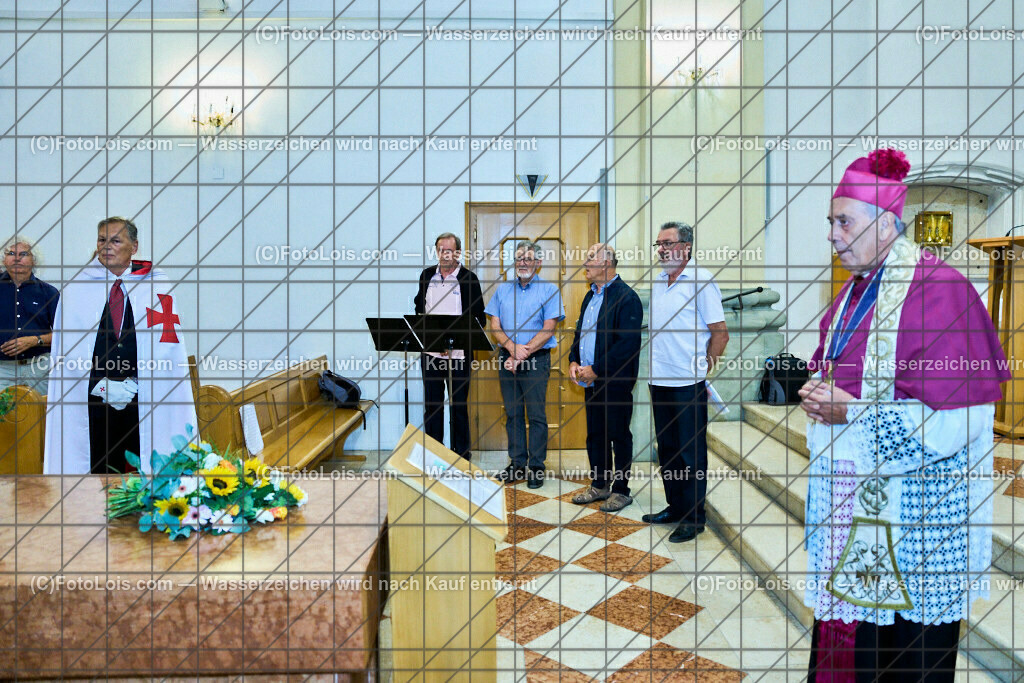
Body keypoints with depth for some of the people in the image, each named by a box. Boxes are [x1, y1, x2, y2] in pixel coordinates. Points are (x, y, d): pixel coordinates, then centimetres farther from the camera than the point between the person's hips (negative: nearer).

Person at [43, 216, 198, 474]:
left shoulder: (159, 288, 4)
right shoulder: (75, 289, 10)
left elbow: (166, 346, -3)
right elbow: (66, 349, 6)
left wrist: (133, 385, -11)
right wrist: (102, 385, -7)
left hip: (146, 399, -1)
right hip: (93, 399, 2)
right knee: (102, 467, 5)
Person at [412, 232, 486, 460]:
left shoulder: (468, 278, -2)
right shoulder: (426, 275, 10)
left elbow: (479, 316, -2)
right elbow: (419, 306, 21)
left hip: (459, 354, -3)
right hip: (430, 353, 4)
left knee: (459, 406, 5)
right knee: (431, 405, 9)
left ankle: (461, 453, 18)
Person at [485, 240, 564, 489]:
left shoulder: (549, 290, 1)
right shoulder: (502, 289, 12)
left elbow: (548, 329, -7)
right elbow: (495, 325, 6)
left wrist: (522, 354, -13)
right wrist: (512, 348, -12)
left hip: (536, 359, -4)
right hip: (507, 358, 4)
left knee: (536, 415, -1)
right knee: (512, 413, 9)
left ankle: (536, 467, 9)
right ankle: (517, 463, 19)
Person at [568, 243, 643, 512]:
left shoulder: (626, 297, -13)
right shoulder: (591, 296, 15)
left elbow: (627, 344, -20)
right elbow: (579, 332, 21)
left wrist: (596, 369, -19)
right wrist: (574, 361, 5)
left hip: (615, 381, -8)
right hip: (591, 380, 8)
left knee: (619, 436, 4)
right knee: (594, 435, 15)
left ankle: (621, 490, 18)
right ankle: (599, 485, 29)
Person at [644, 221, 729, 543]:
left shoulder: (700, 281, -9)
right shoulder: (658, 282, 12)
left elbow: (720, 333, -9)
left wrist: (703, 369, -5)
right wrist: (657, 365, 14)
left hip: (688, 383, -7)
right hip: (660, 380, 7)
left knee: (691, 452, 2)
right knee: (667, 449, 15)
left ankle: (693, 518, 14)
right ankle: (674, 507, 29)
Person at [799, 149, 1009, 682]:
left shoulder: (936, 290, -18)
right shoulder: (856, 289, 8)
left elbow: (955, 423, -21)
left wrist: (850, 412, -20)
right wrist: (819, 391, 0)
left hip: (912, 514, -7)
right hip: (852, 498, 8)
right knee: (848, 625, 20)